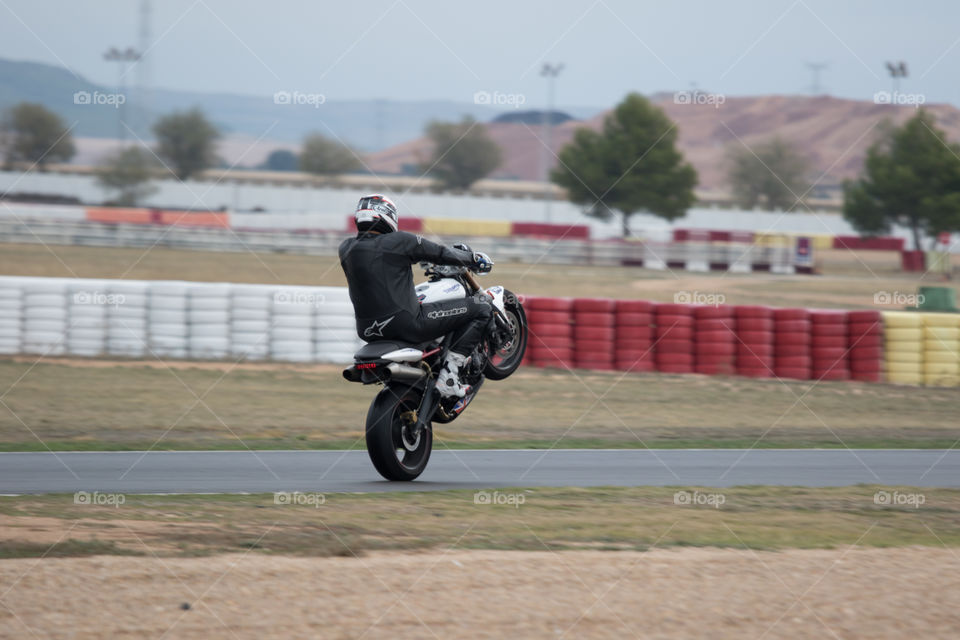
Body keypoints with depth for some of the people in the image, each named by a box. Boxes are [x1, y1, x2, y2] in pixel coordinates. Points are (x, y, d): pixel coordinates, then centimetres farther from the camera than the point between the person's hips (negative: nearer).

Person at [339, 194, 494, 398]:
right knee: (481, 307, 0)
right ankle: (448, 375, -6)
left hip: (367, 332, 7)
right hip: (407, 324, -7)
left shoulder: (346, 248, 6)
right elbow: (441, 254, 1)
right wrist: (474, 259, 19)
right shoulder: (400, 241, -8)